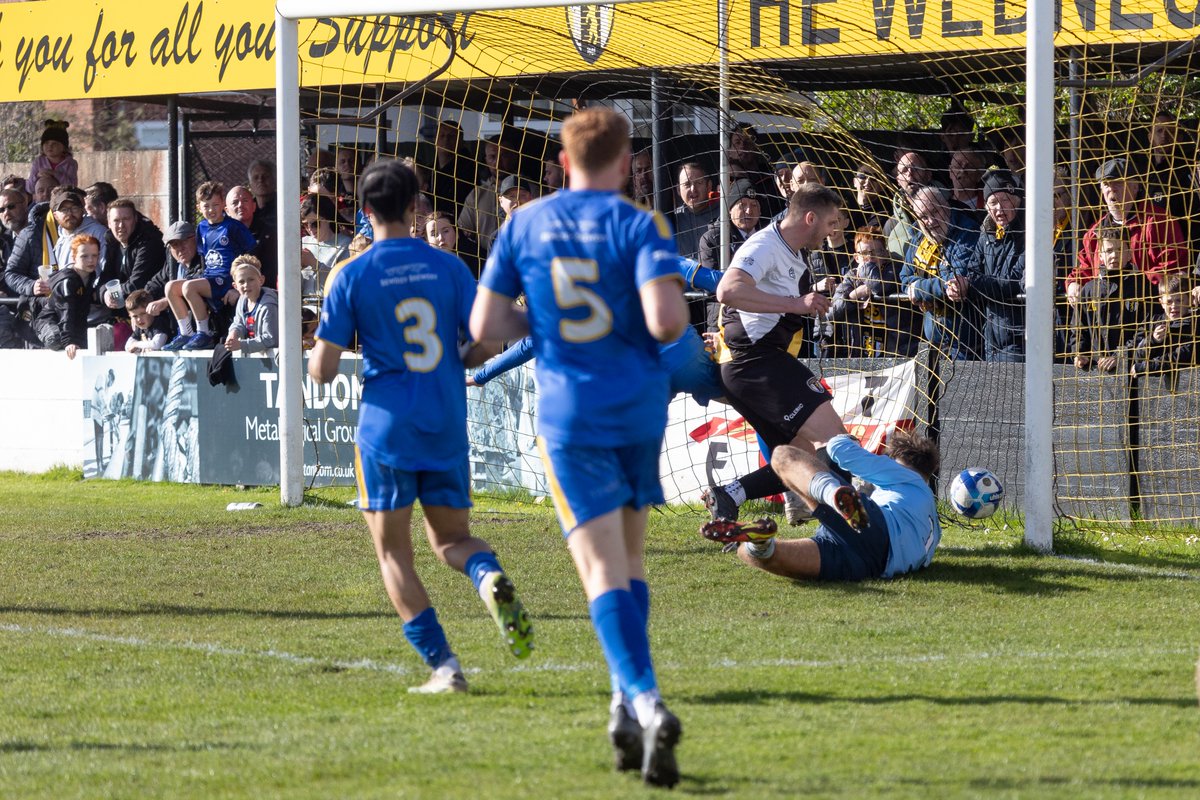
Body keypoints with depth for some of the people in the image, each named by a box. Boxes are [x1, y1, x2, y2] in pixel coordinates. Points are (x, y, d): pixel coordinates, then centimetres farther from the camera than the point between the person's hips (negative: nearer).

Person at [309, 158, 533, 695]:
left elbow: (322, 369, -6)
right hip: (447, 424, 3)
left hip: (385, 426, -3)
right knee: (451, 538, 17)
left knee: (393, 552, 7)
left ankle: (442, 665, -5)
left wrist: (319, 364, 17)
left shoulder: (352, 277, -5)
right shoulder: (448, 267, 2)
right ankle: (490, 577, -18)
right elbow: (487, 341, 1)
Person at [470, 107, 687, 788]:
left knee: (603, 569, -7)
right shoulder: (640, 226, -6)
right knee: (628, 556, 18)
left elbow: (485, 326, 4)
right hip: (639, 404, 0)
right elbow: (665, 320, -19)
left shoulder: (523, 226, 3)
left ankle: (645, 701, -26)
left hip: (568, 411, 0)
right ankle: (628, 705, 15)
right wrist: (680, 318, 4)